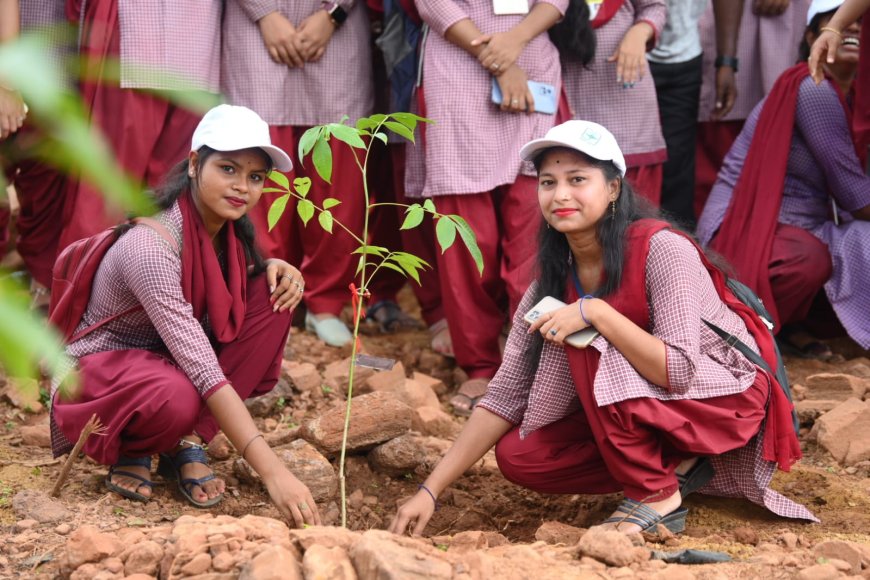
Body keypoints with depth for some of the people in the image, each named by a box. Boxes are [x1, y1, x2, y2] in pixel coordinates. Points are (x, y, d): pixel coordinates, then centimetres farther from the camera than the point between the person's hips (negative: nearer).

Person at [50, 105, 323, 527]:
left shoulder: (230, 229, -9)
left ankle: (189, 442, -8)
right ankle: (128, 449, -4)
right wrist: (272, 472, -45)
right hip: (99, 372, -8)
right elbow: (204, 372, -39)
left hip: (173, 358, 8)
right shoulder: (152, 244, -32)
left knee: (275, 298, -14)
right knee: (179, 397, -41)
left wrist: (275, 269, -14)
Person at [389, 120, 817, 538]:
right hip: (644, 406, 7)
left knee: (589, 347, -29)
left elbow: (679, 371, -30)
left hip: (724, 395, -7)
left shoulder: (662, 250, -24)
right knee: (517, 456, -11)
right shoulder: (551, 283, -5)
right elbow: (505, 395, -5)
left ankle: (657, 498, -15)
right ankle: (677, 466, 1)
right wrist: (431, 490, -11)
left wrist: (595, 312, -36)